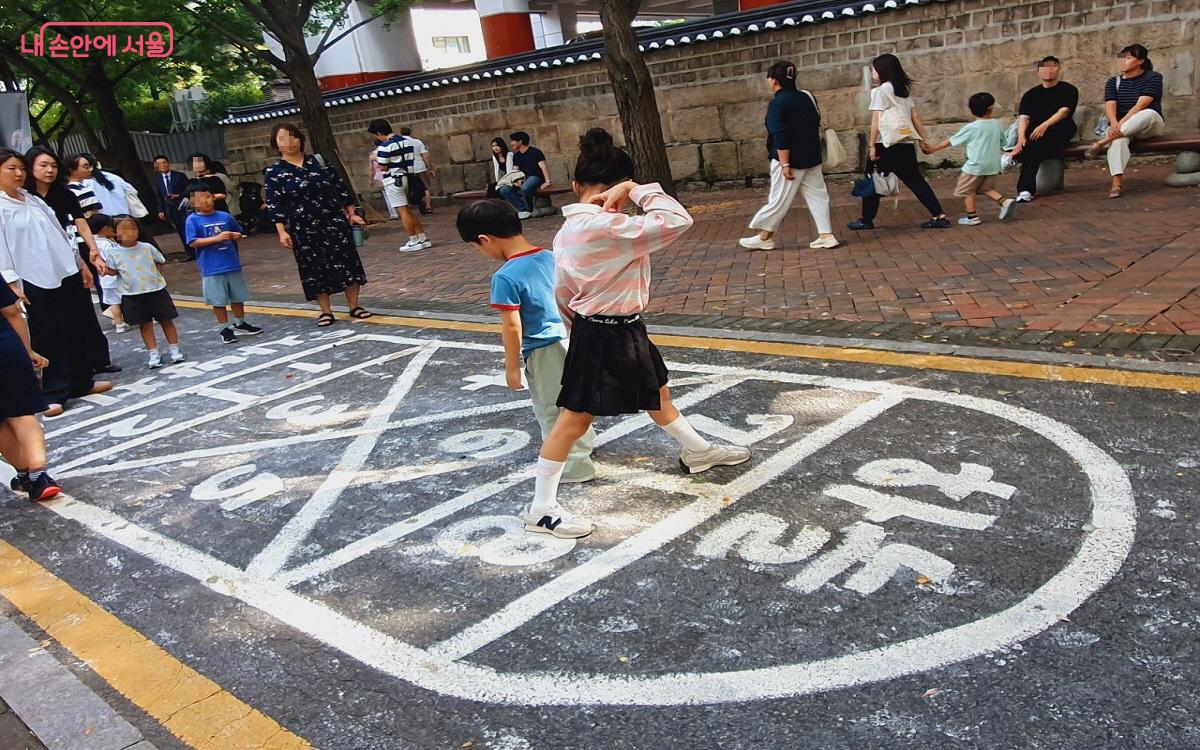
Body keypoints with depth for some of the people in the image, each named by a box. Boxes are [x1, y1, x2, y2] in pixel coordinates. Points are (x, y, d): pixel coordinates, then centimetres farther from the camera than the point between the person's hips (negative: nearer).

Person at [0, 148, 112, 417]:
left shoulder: (34, 200, 14)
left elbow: (59, 232, 18)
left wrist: (80, 264, 16)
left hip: (67, 274, 7)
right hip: (36, 281, -6)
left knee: (80, 332, 12)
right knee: (48, 339, -2)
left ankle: (82, 382, 26)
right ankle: (54, 394, 6)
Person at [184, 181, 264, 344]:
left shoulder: (225, 217, 3)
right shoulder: (193, 220, -6)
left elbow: (238, 233, 18)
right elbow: (192, 242, -14)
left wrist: (236, 236, -7)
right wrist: (216, 238, -21)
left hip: (233, 264, 4)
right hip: (212, 269, -4)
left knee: (238, 296, 15)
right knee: (218, 300, 4)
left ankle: (240, 324, 30)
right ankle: (225, 328, 16)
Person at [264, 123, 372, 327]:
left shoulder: (319, 161, 5)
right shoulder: (274, 172, 0)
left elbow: (340, 188, 9)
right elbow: (274, 205, -3)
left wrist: (352, 213, 6)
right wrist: (282, 231, -12)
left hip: (334, 222, 1)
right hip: (304, 229, -1)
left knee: (347, 262, 1)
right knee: (314, 268, 4)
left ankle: (354, 306, 13)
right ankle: (326, 311, 15)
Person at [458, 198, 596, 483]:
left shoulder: (505, 277, -23)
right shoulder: (551, 257, -2)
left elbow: (512, 326, -20)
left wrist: (512, 366, -10)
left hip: (542, 351, -8)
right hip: (568, 339, 8)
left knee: (552, 411, 10)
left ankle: (576, 466, 22)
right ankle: (584, 442, 48)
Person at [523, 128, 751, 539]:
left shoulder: (569, 230, 4)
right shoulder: (608, 228, -26)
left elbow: (563, 293, 11)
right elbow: (677, 221, -29)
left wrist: (580, 325, 24)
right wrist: (636, 190, -19)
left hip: (621, 332, 10)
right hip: (606, 338, -10)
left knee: (657, 394, 26)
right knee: (575, 418, 0)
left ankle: (699, 451, 49)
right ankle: (541, 509, 12)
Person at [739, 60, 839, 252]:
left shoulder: (777, 104, -15)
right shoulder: (807, 98, 8)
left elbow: (780, 138, -20)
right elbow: (817, 124, 17)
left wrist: (784, 164, -21)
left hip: (790, 159, -7)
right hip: (812, 158, 7)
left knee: (779, 200, 2)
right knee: (817, 195, 9)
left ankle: (765, 237, 14)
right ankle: (826, 236, 7)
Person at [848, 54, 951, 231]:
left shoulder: (880, 91, -5)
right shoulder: (904, 89, 16)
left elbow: (876, 120, -10)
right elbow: (915, 116, 14)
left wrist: (872, 145, -11)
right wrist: (923, 139, 17)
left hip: (887, 143, -7)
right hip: (906, 142, 7)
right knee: (915, 180, 7)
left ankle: (867, 220, 12)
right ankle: (939, 215, 0)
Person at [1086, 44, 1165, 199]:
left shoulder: (1153, 77, -1)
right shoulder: (1114, 82, 10)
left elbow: (1141, 105, -16)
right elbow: (1110, 105, -9)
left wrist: (1122, 123, -31)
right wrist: (1114, 124, -30)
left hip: (1149, 127, -2)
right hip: (1122, 128, 2)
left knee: (1149, 113, -39)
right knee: (1117, 139, -36)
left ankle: (1101, 142, -37)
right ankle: (1117, 183, -49)